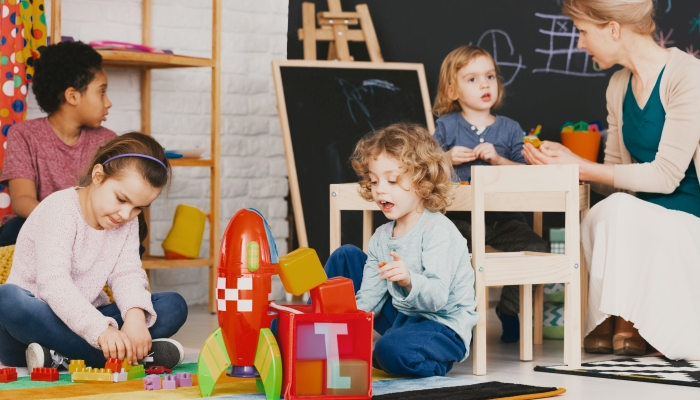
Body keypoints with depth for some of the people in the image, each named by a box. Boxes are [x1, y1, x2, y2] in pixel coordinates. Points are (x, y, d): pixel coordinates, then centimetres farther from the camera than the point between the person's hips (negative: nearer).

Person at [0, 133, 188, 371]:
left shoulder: (127, 224, 6)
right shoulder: (59, 210, -17)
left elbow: (126, 274, -6)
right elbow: (53, 282, -30)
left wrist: (136, 316, -30)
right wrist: (101, 330, -43)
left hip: (84, 323, 6)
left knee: (174, 306, -9)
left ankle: (61, 357, -27)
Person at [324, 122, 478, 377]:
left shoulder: (438, 230, -18)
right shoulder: (382, 237, 6)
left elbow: (437, 297, -30)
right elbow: (368, 299, 5)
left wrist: (409, 282, -50)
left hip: (443, 326, -8)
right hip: (401, 316, 9)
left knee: (392, 349, -41)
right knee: (346, 257, 10)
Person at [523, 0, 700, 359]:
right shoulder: (619, 86, 9)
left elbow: (665, 175, -19)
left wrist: (582, 169, -14)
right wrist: (569, 160, -4)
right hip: (641, 226, 6)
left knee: (618, 210, -31)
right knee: (598, 219, -26)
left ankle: (626, 323, -10)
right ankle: (620, 322, -7)